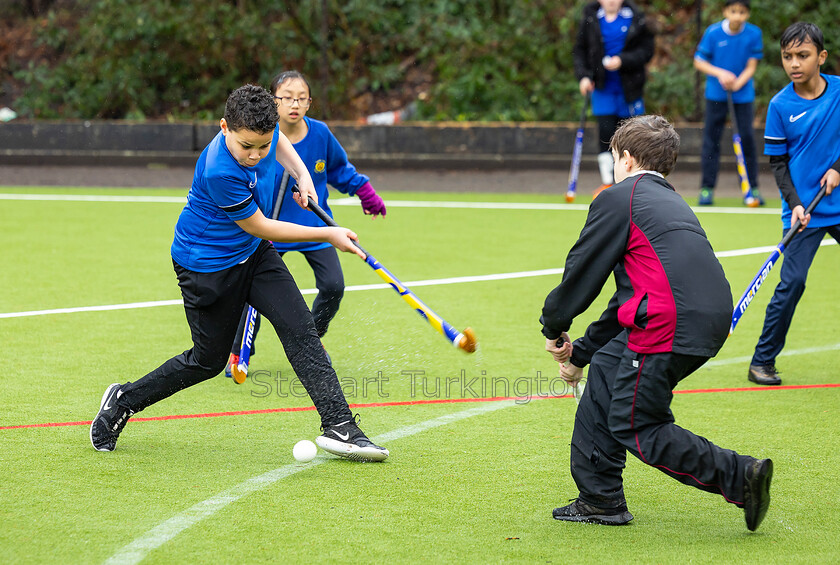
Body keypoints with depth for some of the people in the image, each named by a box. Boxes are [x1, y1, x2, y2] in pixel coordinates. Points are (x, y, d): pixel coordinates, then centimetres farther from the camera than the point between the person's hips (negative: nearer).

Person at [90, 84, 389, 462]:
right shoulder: (219, 172, -37)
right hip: (207, 263, -7)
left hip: (253, 254, 7)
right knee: (208, 360, 6)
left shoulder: (263, 128, -15)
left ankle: (339, 427, -12)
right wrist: (327, 235, -18)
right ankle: (124, 401, 27)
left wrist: (301, 173, -3)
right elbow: (259, 228, -24)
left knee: (299, 328, -9)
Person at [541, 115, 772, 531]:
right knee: (607, 365, 22)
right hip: (712, 320, 9)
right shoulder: (671, 202, 28)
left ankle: (740, 477, -9)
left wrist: (553, 327, 21)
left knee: (636, 426, 1)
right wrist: (580, 352, 33)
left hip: (672, 325, -9)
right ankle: (600, 499, 26)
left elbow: (582, 273, 3)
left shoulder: (617, 200, 1)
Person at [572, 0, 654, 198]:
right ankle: (607, 181, 2)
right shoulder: (590, 18, 0)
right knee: (606, 132, -8)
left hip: (629, 87, 0)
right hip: (603, 86, 0)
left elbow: (646, 50, -4)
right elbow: (580, 50, 6)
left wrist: (622, 61, -18)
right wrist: (583, 75, -7)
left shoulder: (635, 17, -3)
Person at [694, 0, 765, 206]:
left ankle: (752, 188, 8)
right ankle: (707, 188, 6)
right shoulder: (713, 32, -10)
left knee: (747, 138, -3)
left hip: (743, 94, 0)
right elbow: (699, 62, -4)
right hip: (716, 94, 0)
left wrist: (738, 83, -23)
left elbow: (751, 67, -6)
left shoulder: (753, 34, -7)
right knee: (711, 138, 0)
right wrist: (720, 73, -19)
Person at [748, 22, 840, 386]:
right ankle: (762, 362, 0)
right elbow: (778, 162, -1)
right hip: (805, 210, -3)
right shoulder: (780, 105, -6)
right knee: (792, 281, -11)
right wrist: (794, 203, -12)